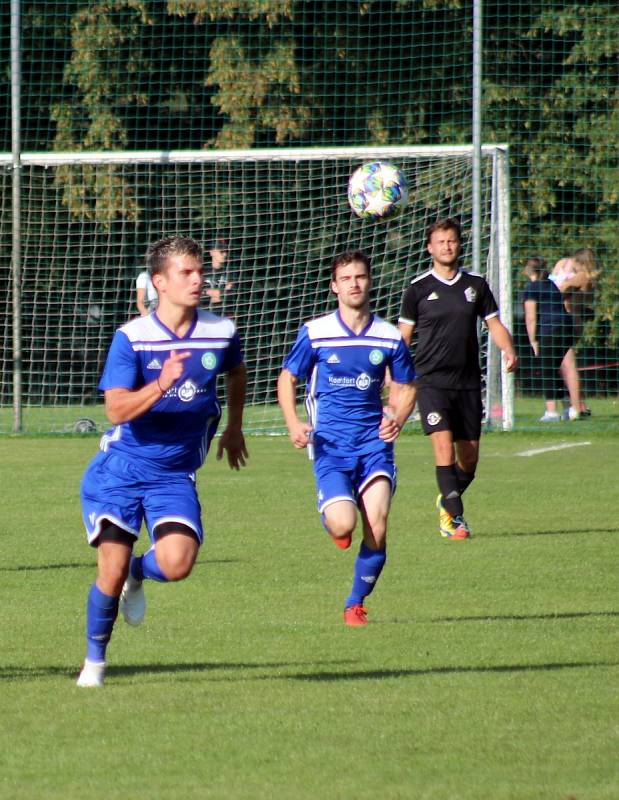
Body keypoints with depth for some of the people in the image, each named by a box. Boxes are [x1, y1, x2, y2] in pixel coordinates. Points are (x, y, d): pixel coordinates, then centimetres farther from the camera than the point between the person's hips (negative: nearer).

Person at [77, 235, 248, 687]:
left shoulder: (222, 333, -2)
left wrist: (234, 426, 27)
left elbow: (237, 372, 24)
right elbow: (117, 410, -20)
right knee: (111, 573, -7)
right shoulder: (131, 337, -11)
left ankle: (137, 574, 17)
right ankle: (94, 660, 18)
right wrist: (162, 384, -35)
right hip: (120, 469, -2)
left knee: (177, 564, -20)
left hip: (176, 475, 2)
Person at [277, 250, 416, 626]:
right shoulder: (315, 333, -1)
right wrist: (294, 423, -9)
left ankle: (356, 603, 9)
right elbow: (288, 378, 8)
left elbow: (406, 387, 15)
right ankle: (332, 517, 21)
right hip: (330, 443, -2)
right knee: (344, 525, -19)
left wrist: (397, 418, -5)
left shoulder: (390, 337, 4)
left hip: (374, 440, 2)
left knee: (376, 528, -13)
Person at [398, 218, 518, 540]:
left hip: (468, 381, 3)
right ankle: (455, 518, -18)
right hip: (431, 380, -3)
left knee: (469, 456, 6)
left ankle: (447, 501, 33)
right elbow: (403, 335, 6)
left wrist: (508, 350, -8)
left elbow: (494, 324, 12)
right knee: (443, 446, -19)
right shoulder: (418, 289, 1)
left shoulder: (475, 284, 8)